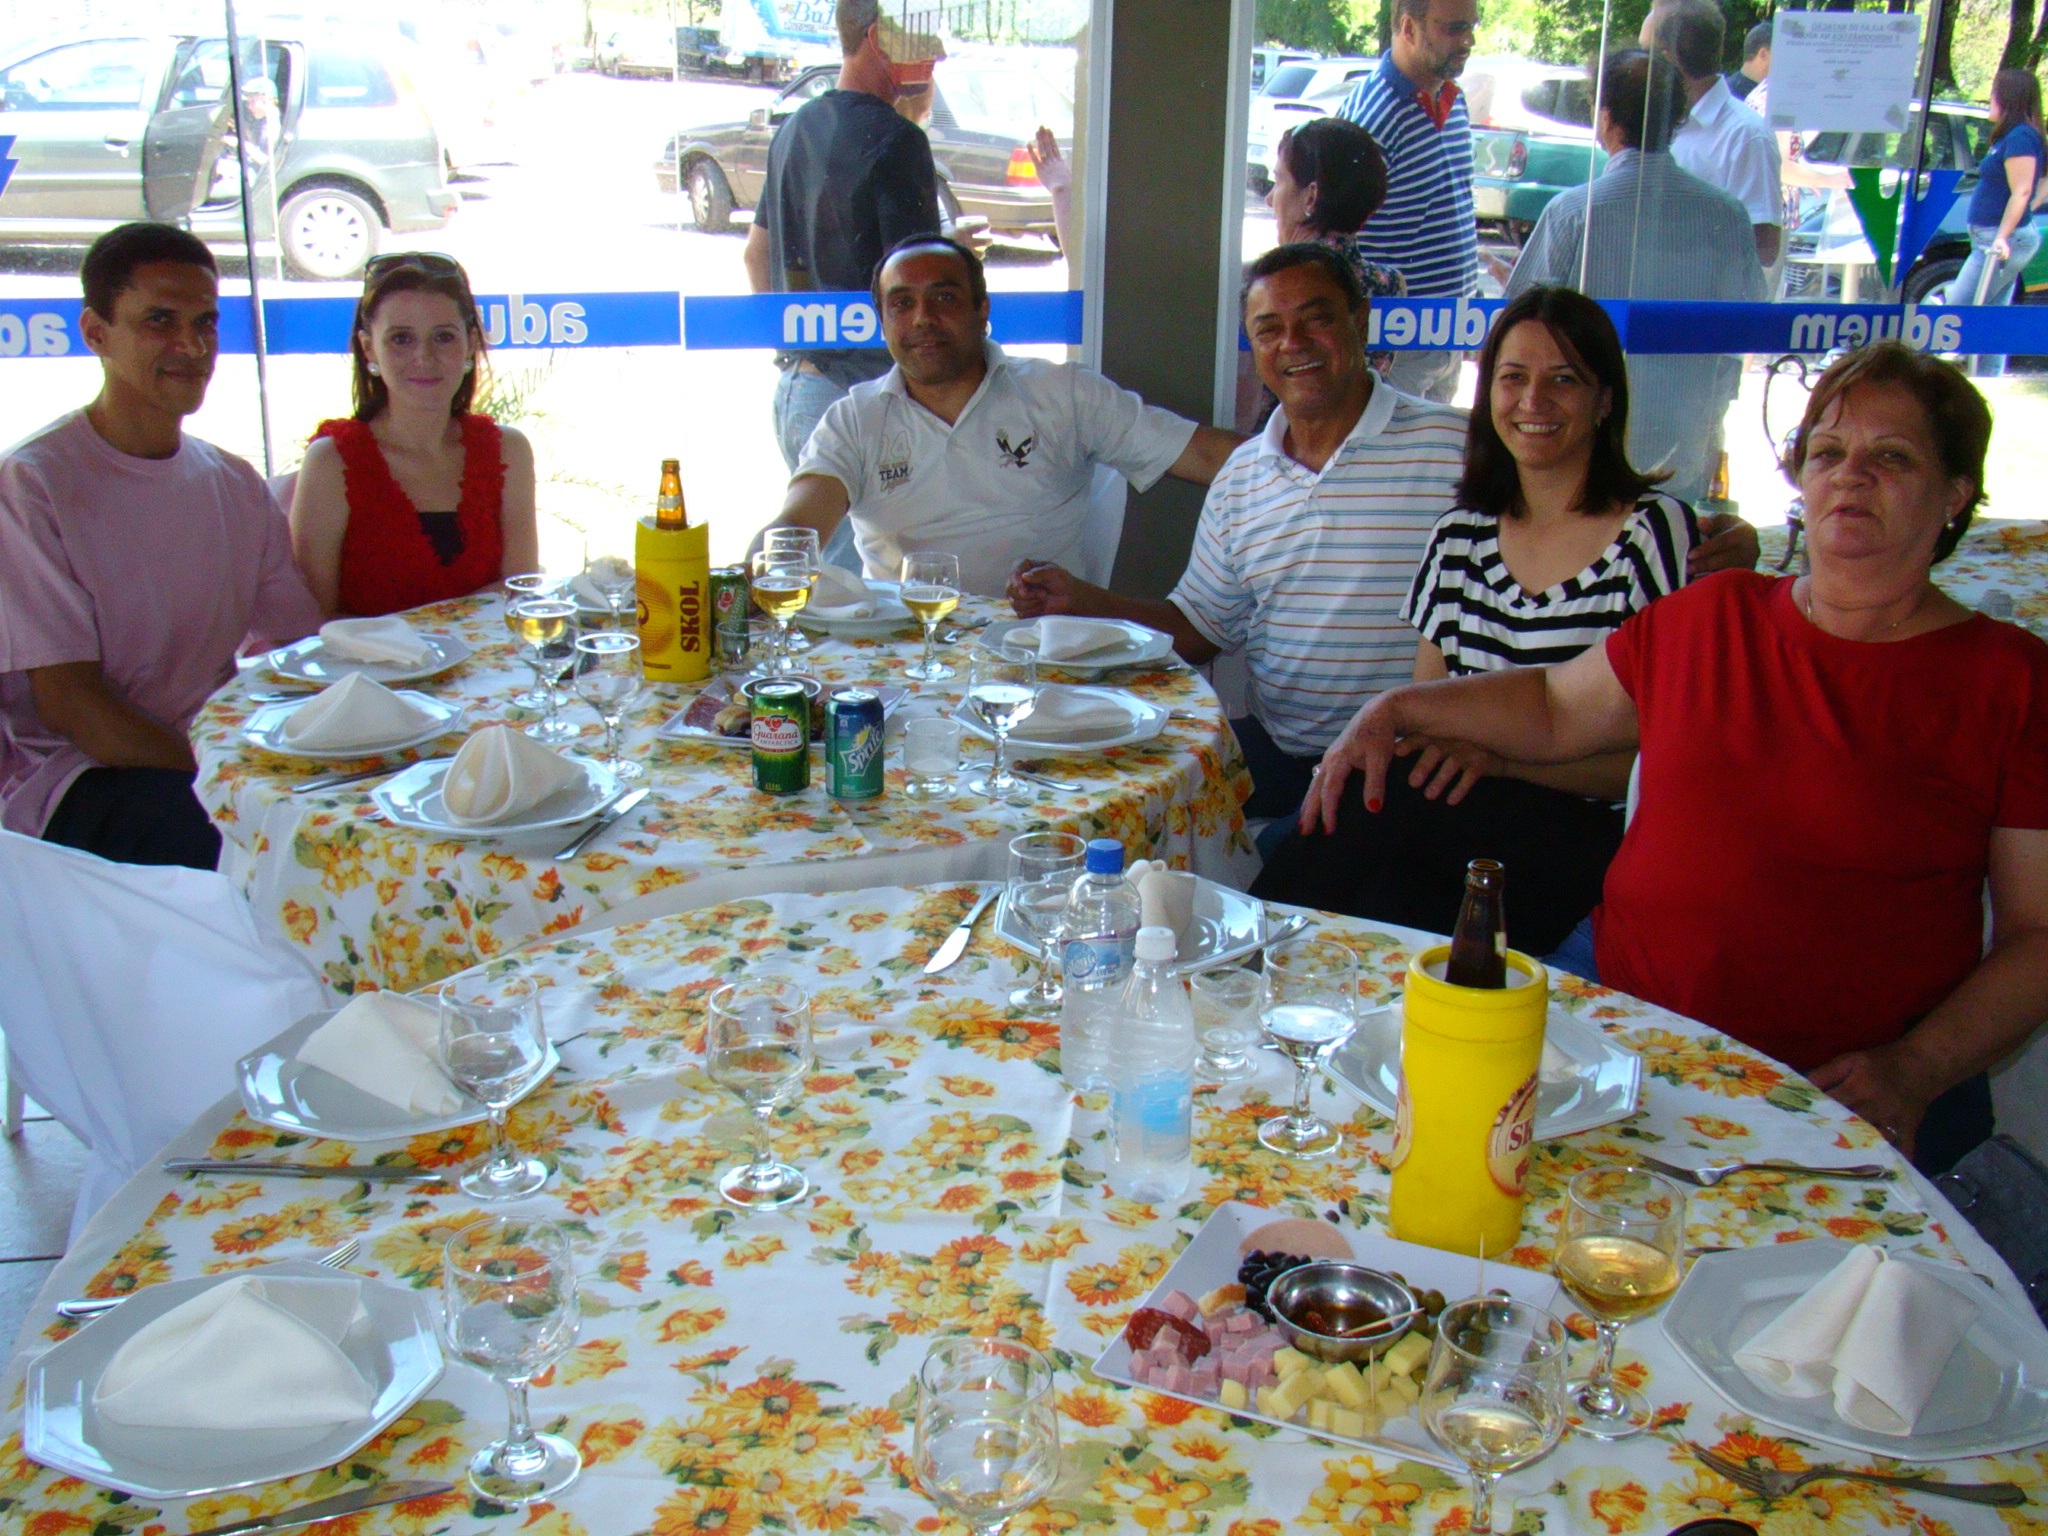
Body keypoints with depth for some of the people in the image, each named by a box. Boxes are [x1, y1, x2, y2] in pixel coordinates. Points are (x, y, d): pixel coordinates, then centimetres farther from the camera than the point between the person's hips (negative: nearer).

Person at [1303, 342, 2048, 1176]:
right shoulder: (1712, 618, 12)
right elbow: (1555, 708, 26)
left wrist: (1914, 1073, -12)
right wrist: (1397, 710, 14)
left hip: (1835, 1087, -3)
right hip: (1615, 1016, 4)